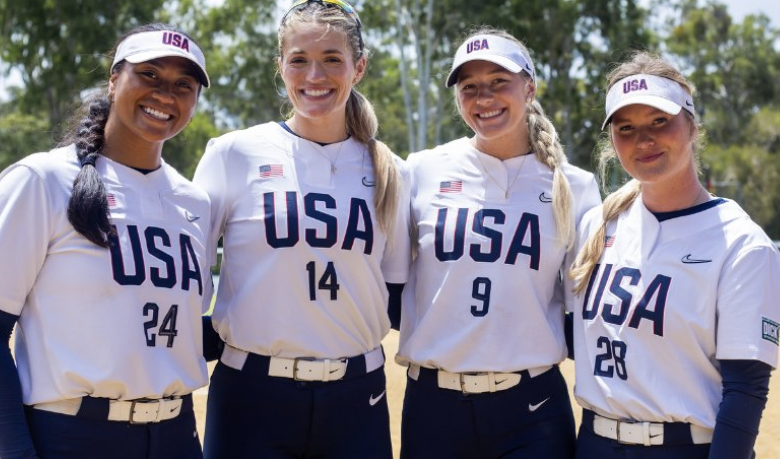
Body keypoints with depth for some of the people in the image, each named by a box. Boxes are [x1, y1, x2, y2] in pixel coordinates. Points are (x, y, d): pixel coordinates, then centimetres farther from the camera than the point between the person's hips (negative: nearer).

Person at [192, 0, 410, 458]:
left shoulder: (388, 172, 6)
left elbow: (396, 292, 13)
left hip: (356, 399, 2)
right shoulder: (234, 154, -2)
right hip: (252, 396, -2)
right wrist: (208, 338, -5)